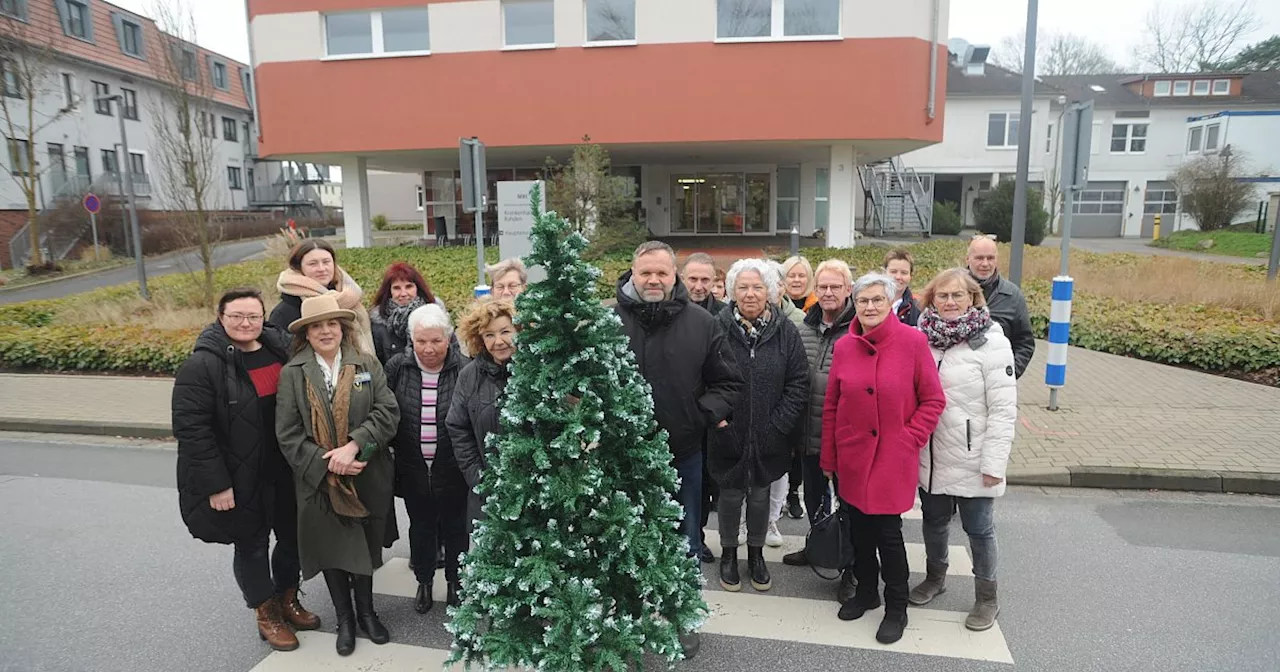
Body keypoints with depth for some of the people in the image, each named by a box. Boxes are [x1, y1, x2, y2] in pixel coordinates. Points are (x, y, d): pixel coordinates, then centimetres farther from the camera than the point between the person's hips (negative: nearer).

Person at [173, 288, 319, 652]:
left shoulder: (281, 350, 1)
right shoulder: (202, 365, -15)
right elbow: (190, 428, -17)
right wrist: (215, 483, -19)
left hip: (285, 471, 5)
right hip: (240, 479, -5)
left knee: (292, 537, 17)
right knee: (251, 545, 11)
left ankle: (288, 600, 39)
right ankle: (267, 615, 31)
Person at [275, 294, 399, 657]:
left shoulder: (367, 364, -2)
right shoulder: (292, 373, -4)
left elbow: (388, 412, -11)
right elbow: (288, 434, -8)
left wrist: (354, 445, -22)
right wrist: (326, 463, -18)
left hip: (367, 478, 1)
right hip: (321, 482, 0)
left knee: (366, 547, 15)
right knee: (332, 549, 13)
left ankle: (366, 611, 37)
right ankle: (344, 619, 33)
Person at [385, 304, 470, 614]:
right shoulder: (397, 367, -7)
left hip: (452, 469, -2)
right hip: (413, 469, 2)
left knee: (455, 527, 16)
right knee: (420, 527, 20)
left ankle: (455, 582, 38)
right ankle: (424, 582, 41)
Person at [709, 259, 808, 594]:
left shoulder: (785, 330, -4)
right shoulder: (718, 328, -10)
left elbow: (798, 383, -3)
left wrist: (778, 425, -9)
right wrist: (717, 421, -12)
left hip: (769, 438, 2)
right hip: (728, 437, -1)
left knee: (760, 495, 17)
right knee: (731, 495, 13)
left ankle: (756, 553, 39)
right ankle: (729, 554, 36)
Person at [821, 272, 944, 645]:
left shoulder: (913, 342, -9)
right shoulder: (844, 347, 1)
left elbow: (933, 400, -4)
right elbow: (831, 406, 6)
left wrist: (909, 440, -10)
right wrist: (829, 457, 7)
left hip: (893, 459, -3)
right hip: (852, 458, 4)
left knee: (888, 532, 2)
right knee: (859, 527, 15)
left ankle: (896, 607, 23)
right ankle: (866, 591, 36)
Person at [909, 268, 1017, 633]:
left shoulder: (991, 342, -12)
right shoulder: (923, 338, 2)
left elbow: (1003, 408, -13)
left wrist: (994, 463, -15)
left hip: (971, 461, -4)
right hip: (930, 456, 4)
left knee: (979, 528, 11)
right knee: (934, 520, 20)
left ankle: (987, 597, 31)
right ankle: (935, 577, 43)